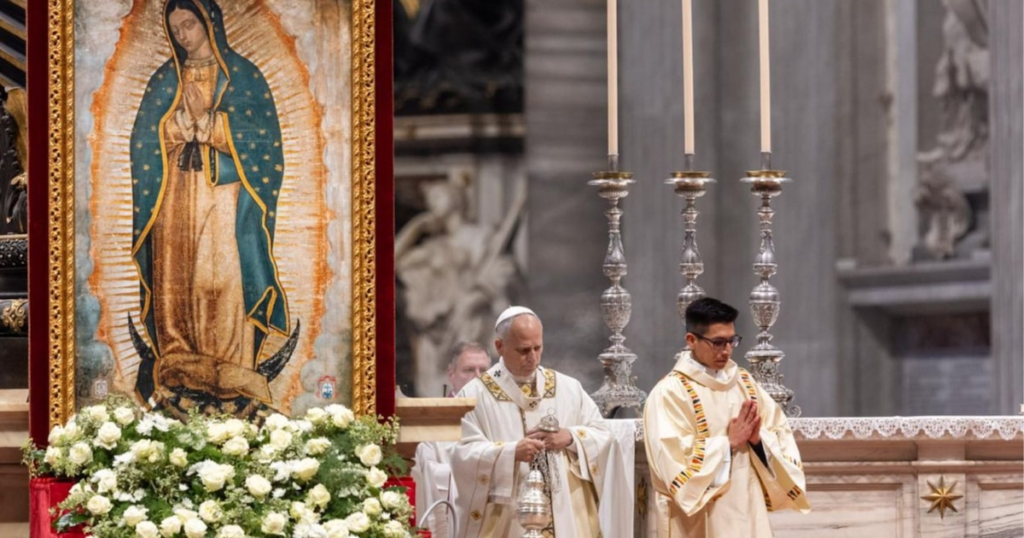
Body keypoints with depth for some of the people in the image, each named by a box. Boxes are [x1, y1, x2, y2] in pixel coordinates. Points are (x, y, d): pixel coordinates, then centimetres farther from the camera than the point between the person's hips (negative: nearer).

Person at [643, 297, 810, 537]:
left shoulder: (745, 383, 11)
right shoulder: (670, 393, -9)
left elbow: (782, 437, 9)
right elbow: (674, 460, -17)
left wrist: (759, 438, -11)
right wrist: (729, 442, -18)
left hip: (746, 514, 6)